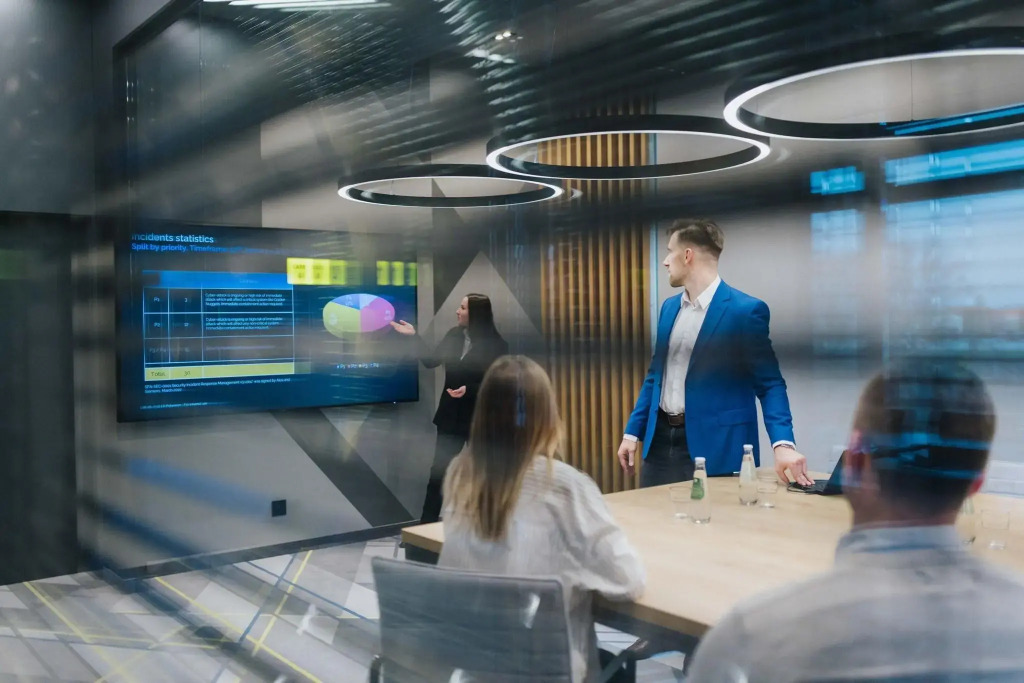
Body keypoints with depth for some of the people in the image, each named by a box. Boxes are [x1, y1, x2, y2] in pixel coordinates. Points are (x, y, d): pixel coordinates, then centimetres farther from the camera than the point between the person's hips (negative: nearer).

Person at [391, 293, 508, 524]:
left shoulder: (495, 345, -11)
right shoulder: (454, 335, 4)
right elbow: (431, 360, 6)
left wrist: (469, 389, -25)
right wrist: (414, 336, -1)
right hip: (450, 416, 4)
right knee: (438, 470, 6)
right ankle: (426, 525, 14)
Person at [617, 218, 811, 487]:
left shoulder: (746, 310, -11)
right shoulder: (669, 307, 11)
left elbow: (770, 384, -11)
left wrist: (783, 443, -25)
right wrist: (633, 432, 13)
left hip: (714, 447, -6)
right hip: (660, 440, 7)